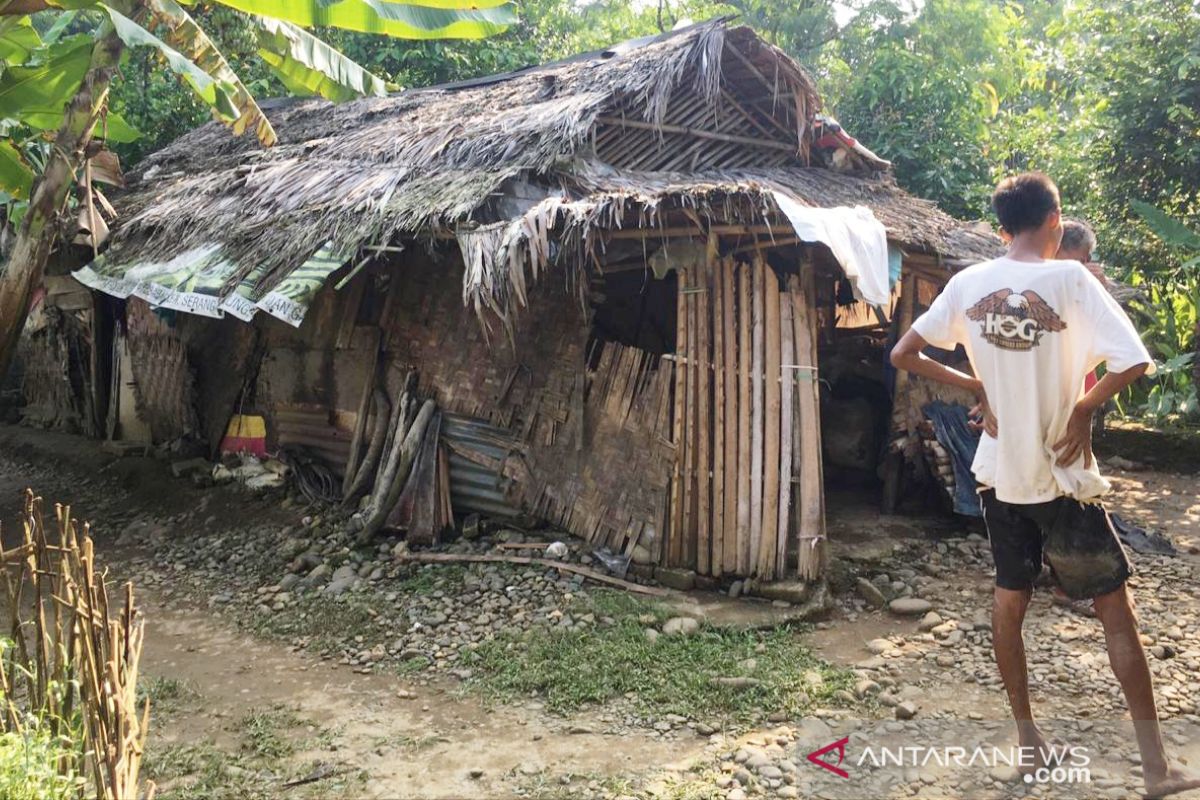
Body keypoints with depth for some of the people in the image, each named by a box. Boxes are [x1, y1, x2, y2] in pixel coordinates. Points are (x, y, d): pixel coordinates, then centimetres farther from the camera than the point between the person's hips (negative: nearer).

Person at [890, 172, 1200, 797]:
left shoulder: (967, 284, -2)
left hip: (999, 472, 4)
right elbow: (1134, 362, -21)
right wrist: (1085, 407, -5)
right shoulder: (1069, 279, -14)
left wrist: (973, 386, 5)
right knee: (1116, 612, 6)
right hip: (1061, 475, -4)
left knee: (1008, 602, 16)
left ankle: (1027, 738, 27)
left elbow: (902, 355, 1)